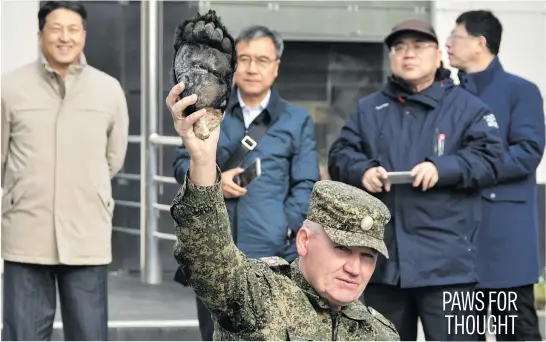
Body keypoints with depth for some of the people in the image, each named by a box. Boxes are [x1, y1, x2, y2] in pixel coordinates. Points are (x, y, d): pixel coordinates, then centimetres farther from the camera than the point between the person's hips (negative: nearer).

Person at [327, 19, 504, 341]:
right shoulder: (368, 109, 17)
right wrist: (363, 171, -12)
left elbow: (488, 159, -5)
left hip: (445, 260, -4)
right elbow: (339, 157, 10)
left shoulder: (467, 106, 5)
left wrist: (442, 168, -20)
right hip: (381, 258, 4)